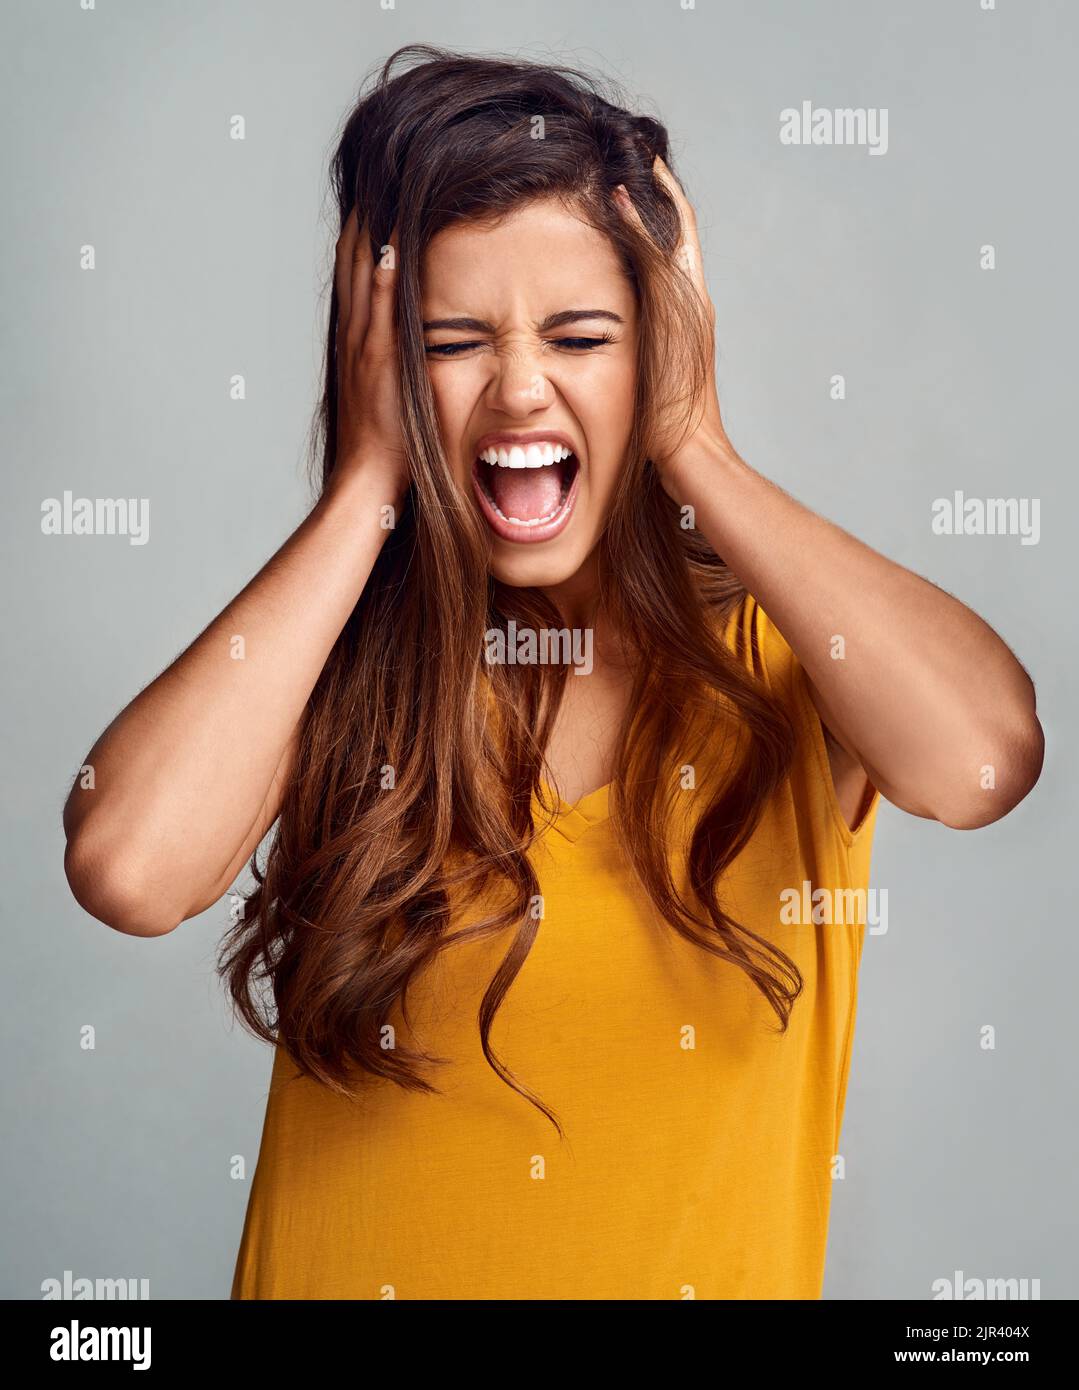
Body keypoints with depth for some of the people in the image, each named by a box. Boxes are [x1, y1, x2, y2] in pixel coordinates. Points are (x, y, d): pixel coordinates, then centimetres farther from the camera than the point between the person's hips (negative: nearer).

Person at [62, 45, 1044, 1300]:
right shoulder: (331, 657, -5)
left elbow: (979, 761, -28)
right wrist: (370, 480, -15)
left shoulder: (773, 645, -7)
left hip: (710, 1265, 1)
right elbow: (128, 868, -23)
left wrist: (693, 450, -16)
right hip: (360, 1263, 0)